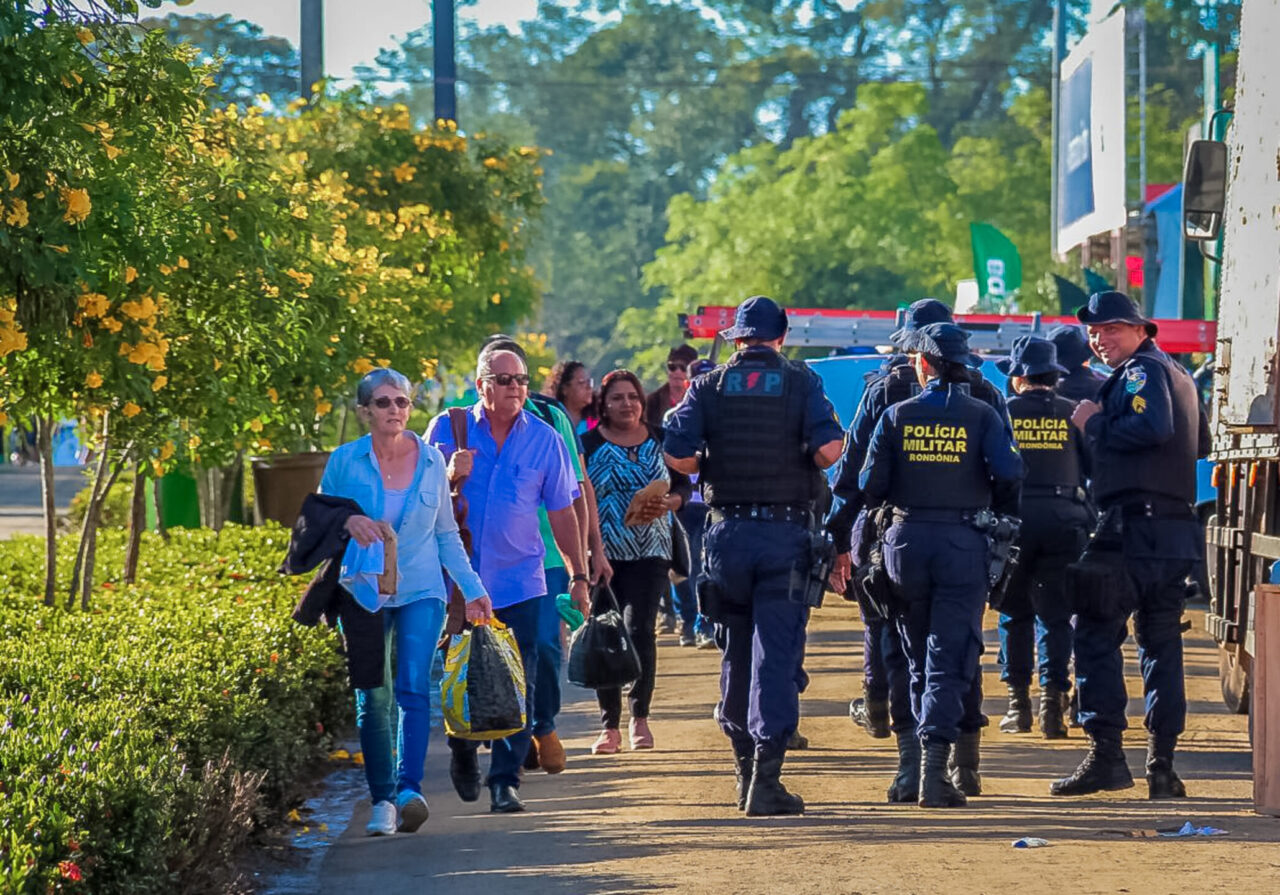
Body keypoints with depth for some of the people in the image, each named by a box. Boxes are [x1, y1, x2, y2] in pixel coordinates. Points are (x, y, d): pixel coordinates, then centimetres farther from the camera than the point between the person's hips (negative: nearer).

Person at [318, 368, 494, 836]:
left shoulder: (431, 460, 5)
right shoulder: (344, 461, 0)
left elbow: (446, 533, 14)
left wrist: (472, 587, 11)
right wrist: (347, 521, -16)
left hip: (420, 591, 0)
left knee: (413, 687, -16)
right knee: (374, 698, -1)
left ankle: (409, 789, -26)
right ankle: (382, 801, 8)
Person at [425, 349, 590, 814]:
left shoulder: (544, 439, 4)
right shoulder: (447, 430, 1)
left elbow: (562, 514, 9)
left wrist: (578, 576, 9)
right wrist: (449, 477, -16)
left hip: (519, 583, 0)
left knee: (518, 686, -5)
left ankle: (505, 780, 0)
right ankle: (463, 753, 33)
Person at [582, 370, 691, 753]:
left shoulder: (660, 441, 8)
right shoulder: (588, 444, 2)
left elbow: (684, 486, 14)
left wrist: (667, 504, -8)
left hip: (650, 552, 1)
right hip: (602, 552, 0)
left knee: (640, 629, -10)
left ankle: (640, 716, 7)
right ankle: (609, 726, 8)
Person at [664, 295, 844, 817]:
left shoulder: (709, 386, 3)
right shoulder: (801, 382, 0)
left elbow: (677, 456, -7)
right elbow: (829, 447, -14)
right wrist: (806, 466, 8)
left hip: (727, 532, 2)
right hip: (786, 534, -2)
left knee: (735, 653, 15)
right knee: (776, 655, -3)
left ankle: (746, 769, 23)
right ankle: (765, 779, -12)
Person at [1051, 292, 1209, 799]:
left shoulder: (1141, 371, -6)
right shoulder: (1179, 376, 21)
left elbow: (1152, 427, -24)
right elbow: (1200, 444, 27)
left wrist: (1095, 425, -11)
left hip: (1134, 527, -9)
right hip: (1178, 531, 9)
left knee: (1096, 636, -6)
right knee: (1161, 643, 10)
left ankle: (1106, 754, -11)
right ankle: (1162, 766, 8)